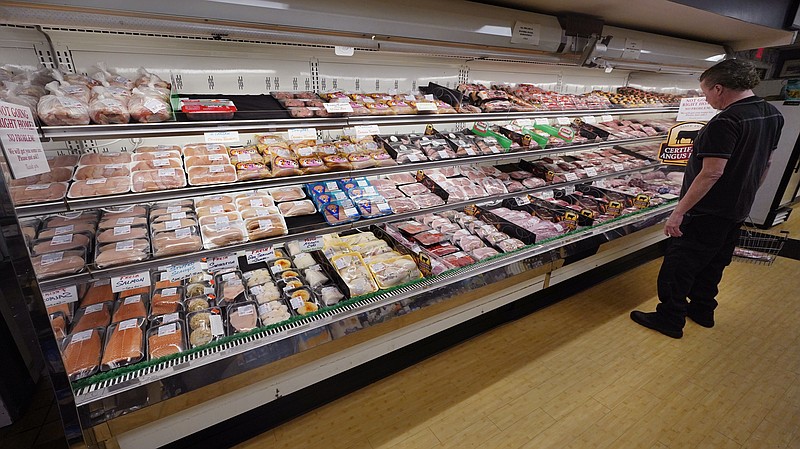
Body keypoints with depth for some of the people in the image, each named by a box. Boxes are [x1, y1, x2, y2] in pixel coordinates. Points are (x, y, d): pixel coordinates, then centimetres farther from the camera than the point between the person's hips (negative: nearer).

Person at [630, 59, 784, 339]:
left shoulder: (725, 122, -23)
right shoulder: (773, 115, 6)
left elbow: (712, 173, -28)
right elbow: (766, 163, 15)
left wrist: (679, 211, -25)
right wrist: (746, 194, 26)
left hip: (706, 212, -9)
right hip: (738, 210, 9)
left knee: (678, 266, 2)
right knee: (713, 263, 22)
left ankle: (669, 320, 12)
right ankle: (702, 310, 37)